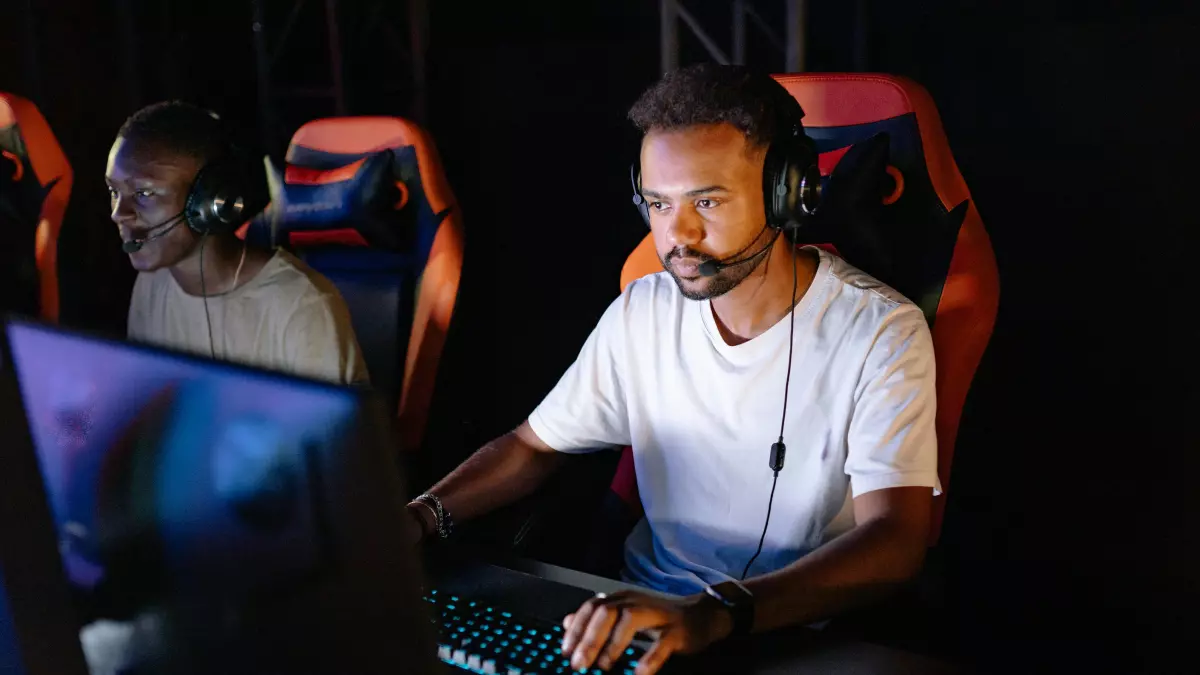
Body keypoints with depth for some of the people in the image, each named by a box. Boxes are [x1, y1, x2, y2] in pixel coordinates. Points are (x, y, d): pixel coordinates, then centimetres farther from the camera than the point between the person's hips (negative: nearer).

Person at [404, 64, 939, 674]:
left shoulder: (881, 333, -15)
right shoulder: (644, 312, 0)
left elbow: (894, 541, -25)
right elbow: (532, 445, 10)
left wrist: (716, 613, -41)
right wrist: (422, 516, -10)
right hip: (651, 609, 4)